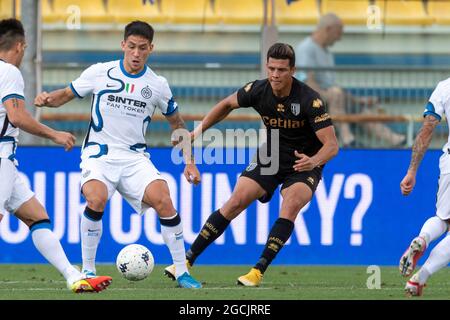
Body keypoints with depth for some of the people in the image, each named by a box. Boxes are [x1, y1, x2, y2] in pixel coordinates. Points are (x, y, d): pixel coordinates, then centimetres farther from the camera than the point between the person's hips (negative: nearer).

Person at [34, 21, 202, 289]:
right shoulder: (99, 73, -1)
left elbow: (177, 123, 17)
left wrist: (190, 162, 12)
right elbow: (67, 94, 11)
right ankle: (88, 270, -13)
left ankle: (182, 272, -9)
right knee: (96, 199, -31)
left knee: (163, 200, -22)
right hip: (99, 153, -2)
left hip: (135, 156, 2)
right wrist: (48, 99, -12)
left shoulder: (157, 85, 4)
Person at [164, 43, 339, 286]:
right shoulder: (258, 90, -14)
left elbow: (331, 144, -29)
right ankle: (188, 261, -2)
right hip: (270, 158, 3)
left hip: (303, 166, -3)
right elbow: (228, 104, 9)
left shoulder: (309, 100, -27)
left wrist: (314, 161, -48)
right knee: (235, 202, -10)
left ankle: (259, 271, -23)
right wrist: (200, 129, 3)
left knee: (291, 205, -30)